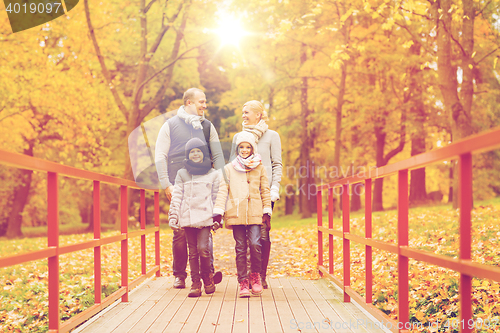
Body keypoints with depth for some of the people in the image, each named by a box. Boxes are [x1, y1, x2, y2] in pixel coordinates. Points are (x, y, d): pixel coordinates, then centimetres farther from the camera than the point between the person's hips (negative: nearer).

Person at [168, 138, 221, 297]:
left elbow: (217, 198, 10)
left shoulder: (213, 174, 10)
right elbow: (176, 197, 8)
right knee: (193, 251, 3)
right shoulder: (182, 174, 12)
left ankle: (207, 277, 9)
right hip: (188, 218, 2)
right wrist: (173, 216, 0)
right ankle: (195, 284, 8)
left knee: (203, 247, -14)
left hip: (206, 217, -1)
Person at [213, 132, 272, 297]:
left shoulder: (260, 168, 12)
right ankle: (243, 281, 7)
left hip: (255, 214, 0)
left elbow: (265, 191, 14)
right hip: (236, 213, 0)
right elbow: (222, 190, 4)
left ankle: (255, 275, 9)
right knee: (240, 248, -1)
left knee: (255, 244, -13)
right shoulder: (229, 169, 11)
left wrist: (267, 211, 8)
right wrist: (218, 211, -4)